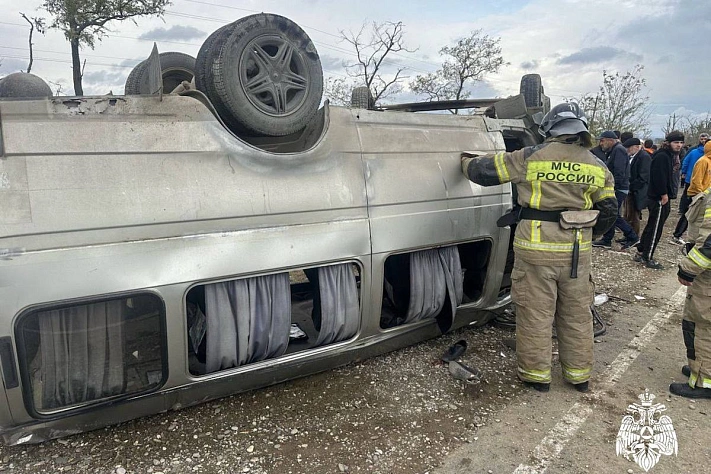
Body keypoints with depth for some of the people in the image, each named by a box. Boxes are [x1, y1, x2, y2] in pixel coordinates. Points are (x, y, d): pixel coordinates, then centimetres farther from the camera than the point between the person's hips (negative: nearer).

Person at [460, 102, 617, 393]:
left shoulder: (531, 157, -7)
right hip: (577, 252, 5)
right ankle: (579, 375, 32)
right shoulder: (597, 167, 6)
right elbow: (608, 211, 10)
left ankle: (536, 375, 21)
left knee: (535, 314, 9)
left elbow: (484, 170, -1)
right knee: (576, 315, 18)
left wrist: (467, 161, 21)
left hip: (536, 250, -4)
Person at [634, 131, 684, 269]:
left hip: (660, 198, 11)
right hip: (660, 199, -11)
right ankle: (648, 258, 3)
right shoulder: (662, 156, -17)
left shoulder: (668, 156, 16)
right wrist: (664, 195, -20)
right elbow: (659, 178, -24)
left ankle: (640, 253, 24)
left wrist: (668, 193, 14)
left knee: (651, 227, 16)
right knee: (655, 228, -4)